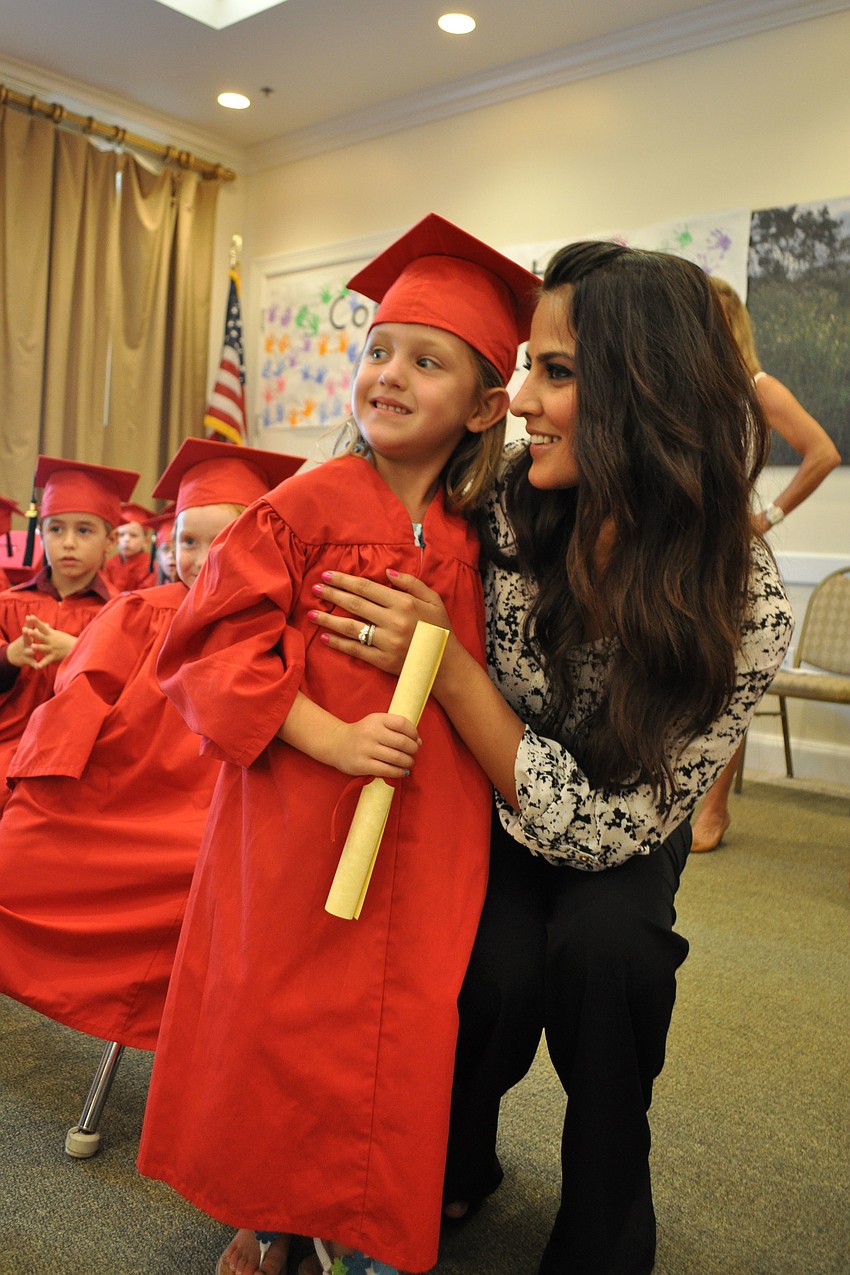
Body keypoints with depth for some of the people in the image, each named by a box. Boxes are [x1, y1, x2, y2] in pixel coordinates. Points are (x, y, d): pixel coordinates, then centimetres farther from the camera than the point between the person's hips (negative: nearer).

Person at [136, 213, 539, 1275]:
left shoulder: (474, 536, 4)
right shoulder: (305, 506, -9)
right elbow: (211, 647, -12)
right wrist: (332, 737, -21)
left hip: (430, 846, 3)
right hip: (293, 828, -3)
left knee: (401, 1041, 11)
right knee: (276, 1027, 11)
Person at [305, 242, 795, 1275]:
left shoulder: (743, 605, -26)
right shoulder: (504, 512, -22)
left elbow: (607, 830, -27)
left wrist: (447, 665, -34)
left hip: (616, 850, -1)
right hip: (490, 816, 1)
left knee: (606, 946, -30)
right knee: (498, 975, -25)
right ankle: (456, 1165, 11)